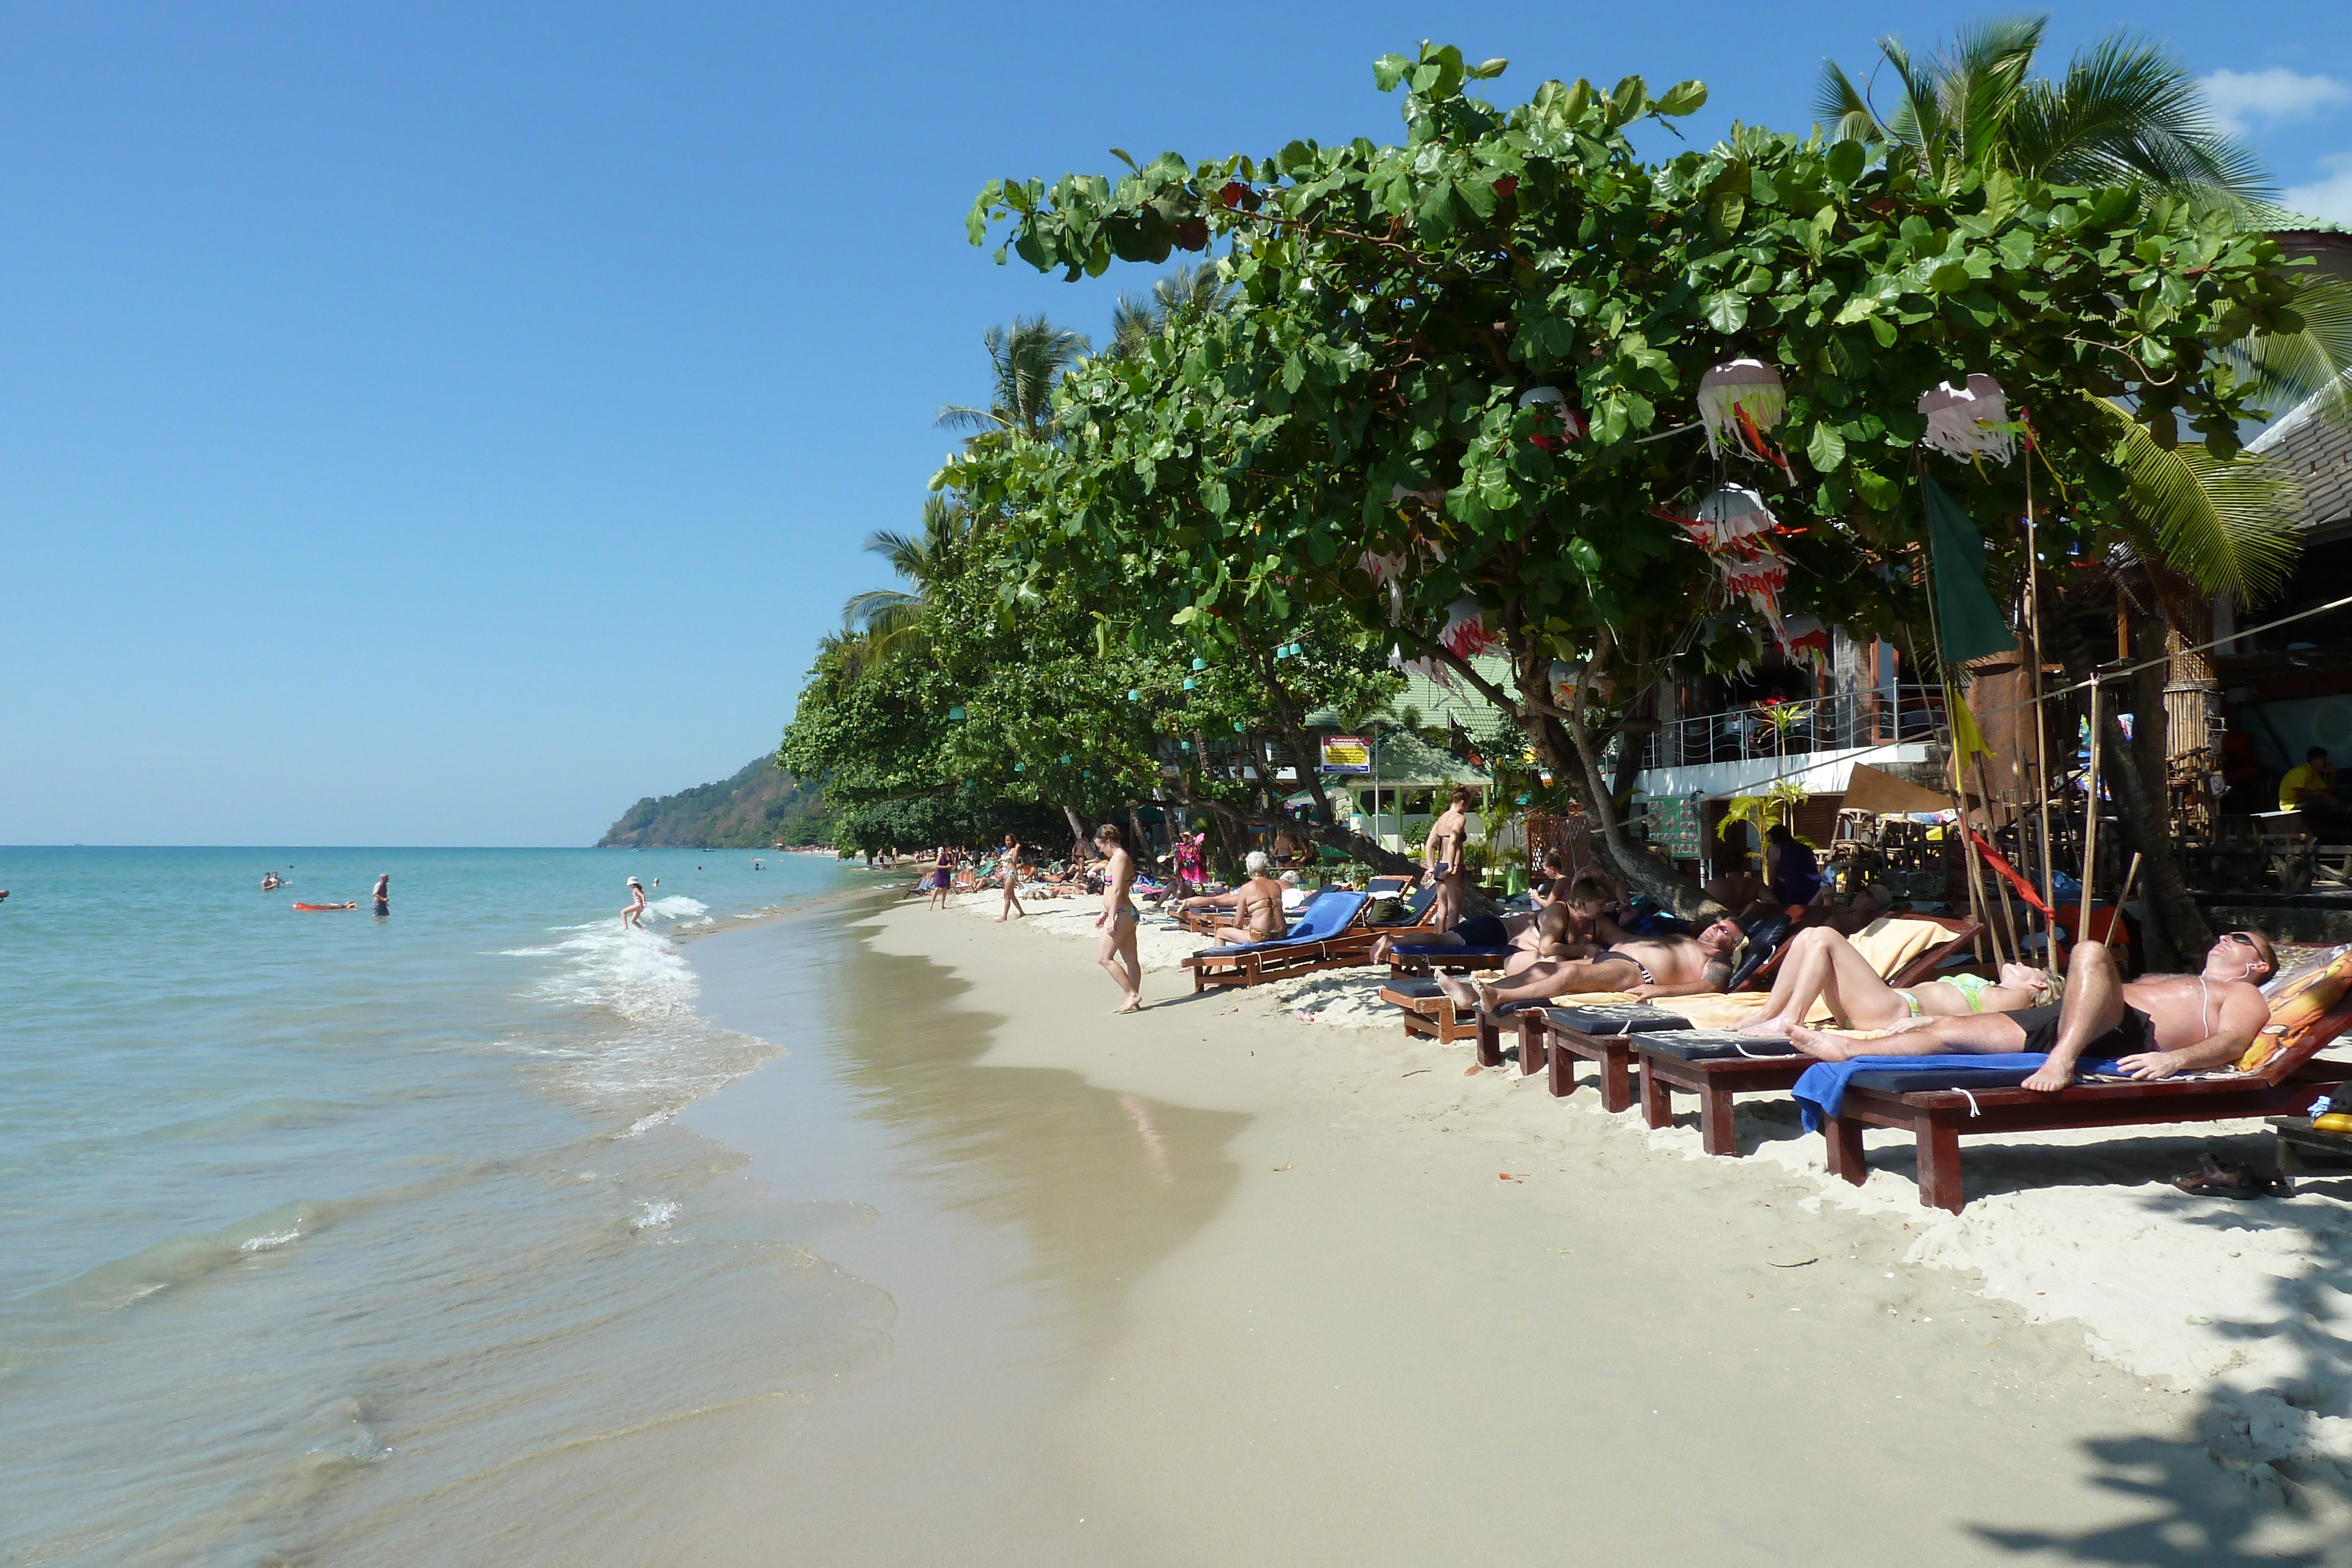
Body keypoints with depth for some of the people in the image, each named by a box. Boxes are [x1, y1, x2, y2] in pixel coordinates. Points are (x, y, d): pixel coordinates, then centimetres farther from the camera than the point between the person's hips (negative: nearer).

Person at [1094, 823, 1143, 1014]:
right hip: (1126, 914, 11)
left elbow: (1116, 890, -20)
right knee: (1130, 960, 9)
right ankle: (1133, 1001, 11)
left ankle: (1132, 994, -9)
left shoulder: (1119, 858, -14)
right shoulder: (1120, 858, 17)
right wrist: (1105, 913, 26)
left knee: (1104, 958, -9)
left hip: (1122, 914, -11)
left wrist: (1111, 918, -22)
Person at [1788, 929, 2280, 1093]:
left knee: (2091, 951, -36)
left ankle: (2061, 1062, -49)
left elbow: (2230, 1042, -1)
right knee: (1946, 1031, -7)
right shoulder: (2165, 980, 43)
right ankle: (1847, 1048, -11)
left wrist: (2175, 1058, -27)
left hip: (2126, 1034, -7)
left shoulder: (2245, 998, 21)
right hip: (2062, 1021, 7)